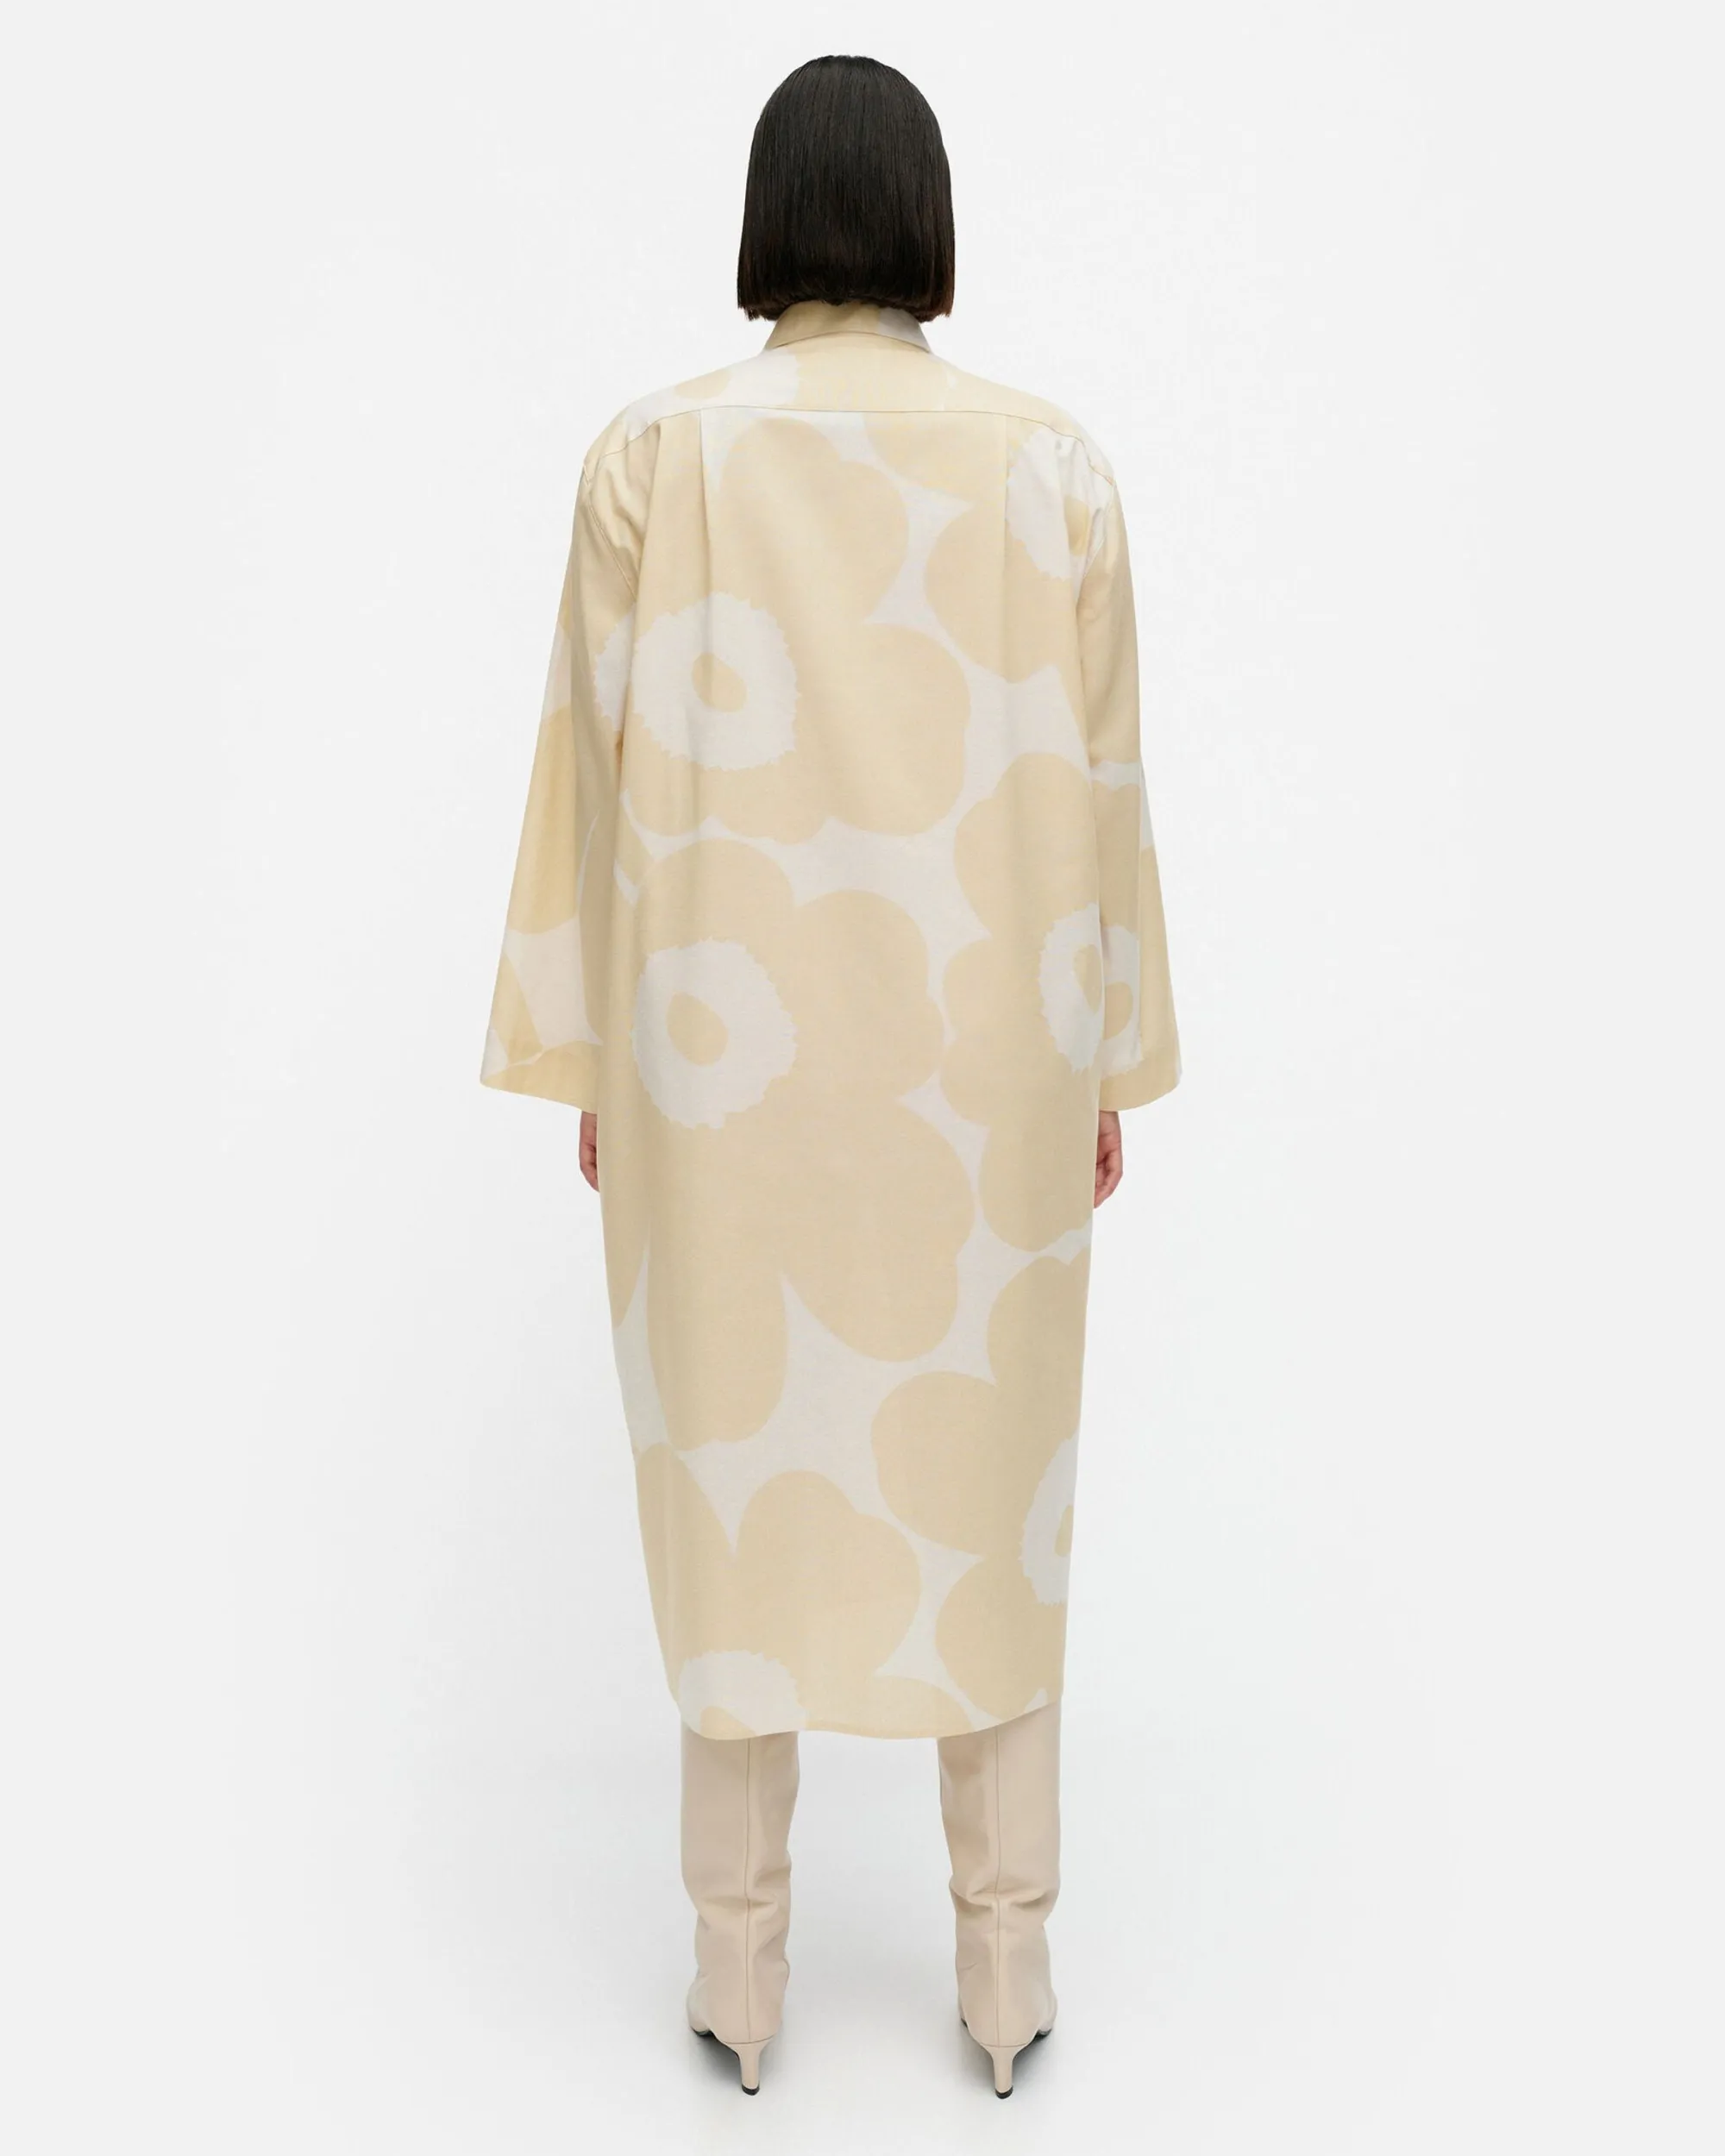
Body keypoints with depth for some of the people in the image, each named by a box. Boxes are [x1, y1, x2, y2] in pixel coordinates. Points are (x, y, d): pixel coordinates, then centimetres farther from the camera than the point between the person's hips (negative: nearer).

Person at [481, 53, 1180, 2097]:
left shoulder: (652, 454, -6)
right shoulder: (1053, 463, -2)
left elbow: (606, 764, -5)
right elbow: (1093, 779, 0)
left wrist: (589, 1058, 4)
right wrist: (1107, 1065, 9)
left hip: (731, 1041, -1)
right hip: (975, 1049, 1)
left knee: (739, 1476, 11)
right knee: (982, 1484, 12)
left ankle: (741, 1964, 22)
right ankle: (1006, 1966, 22)